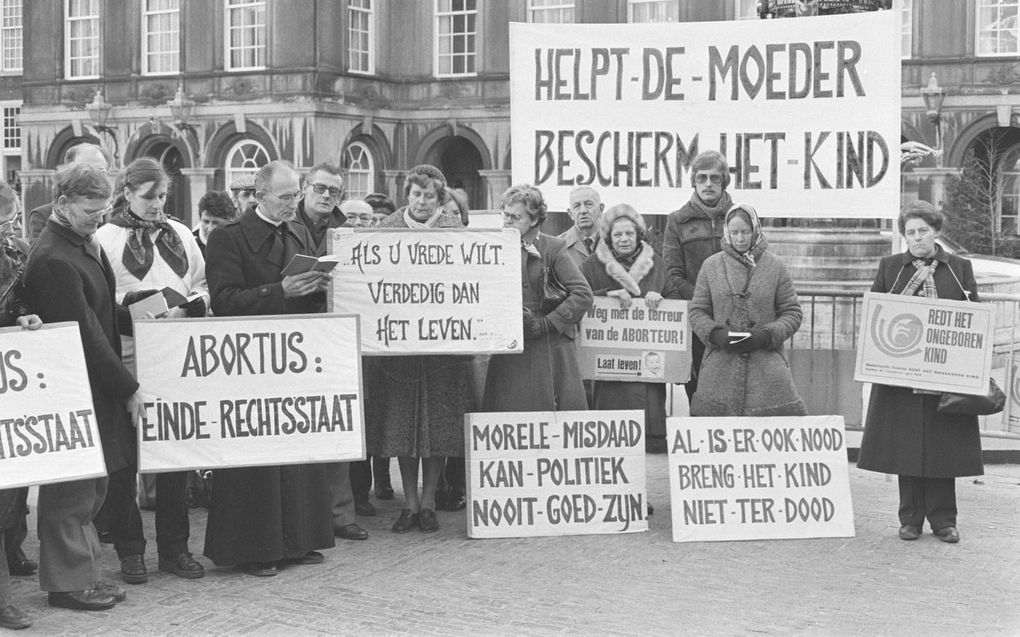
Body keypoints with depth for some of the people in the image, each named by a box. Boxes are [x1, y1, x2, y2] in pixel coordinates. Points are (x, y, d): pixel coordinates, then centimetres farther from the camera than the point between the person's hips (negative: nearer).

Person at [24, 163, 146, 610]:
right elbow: (84, 333, -21)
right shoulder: (52, 259, -20)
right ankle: (68, 582, 12)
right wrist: (128, 388, -16)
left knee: (91, 487, 15)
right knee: (72, 491, 1)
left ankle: (85, 572, 25)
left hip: (98, 387, 10)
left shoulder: (85, 243, 11)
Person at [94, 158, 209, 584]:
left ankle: (174, 547, 17)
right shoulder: (106, 238, 0)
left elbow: (202, 287, 16)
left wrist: (192, 305, -4)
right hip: (127, 359, -4)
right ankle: (129, 550, 13)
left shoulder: (180, 234, 14)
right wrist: (133, 304, -19)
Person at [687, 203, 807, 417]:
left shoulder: (775, 267, 4)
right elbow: (696, 311, 9)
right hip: (720, 363, 1)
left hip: (767, 363, -1)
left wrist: (767, 335, -10)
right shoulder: (710, 266, 7)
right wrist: (715, 334, -10)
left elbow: (792, 313, 6)